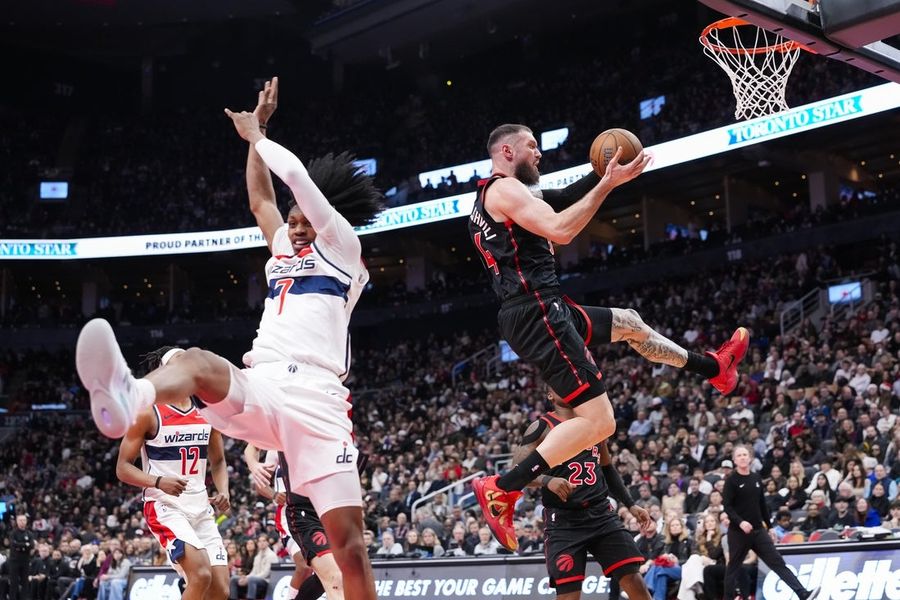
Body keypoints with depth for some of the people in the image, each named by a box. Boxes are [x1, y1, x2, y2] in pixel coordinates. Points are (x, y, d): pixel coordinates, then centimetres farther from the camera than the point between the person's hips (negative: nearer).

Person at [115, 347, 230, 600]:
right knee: (201, 576, -24)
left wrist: (223, 491, 1)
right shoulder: (148, 413, -7)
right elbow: (123, 468, -6)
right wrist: (158, 482, -23)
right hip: (165, 507, -6)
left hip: (201, 509, 6)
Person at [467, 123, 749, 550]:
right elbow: (561, 231, -25)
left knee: (630, 324, 29)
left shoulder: (489, 199, 22)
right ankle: (501, 489, -16)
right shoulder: (505, 189, -10)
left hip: (539, 311, 11)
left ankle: (715, 368, 45)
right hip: (538, 314, -11)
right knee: (598, 421, -14)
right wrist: (607, 184, -18)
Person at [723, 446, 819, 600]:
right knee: (733, 567, 4)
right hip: (738, 532, -4)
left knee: (777, 562, -4)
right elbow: (727, 506, -12)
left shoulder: (756, 478, 11)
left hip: (758, 530, 4)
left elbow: (762, 504, 17)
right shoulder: (731, 480, -5)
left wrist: (768, 525, 16)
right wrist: (740, 522, -26)